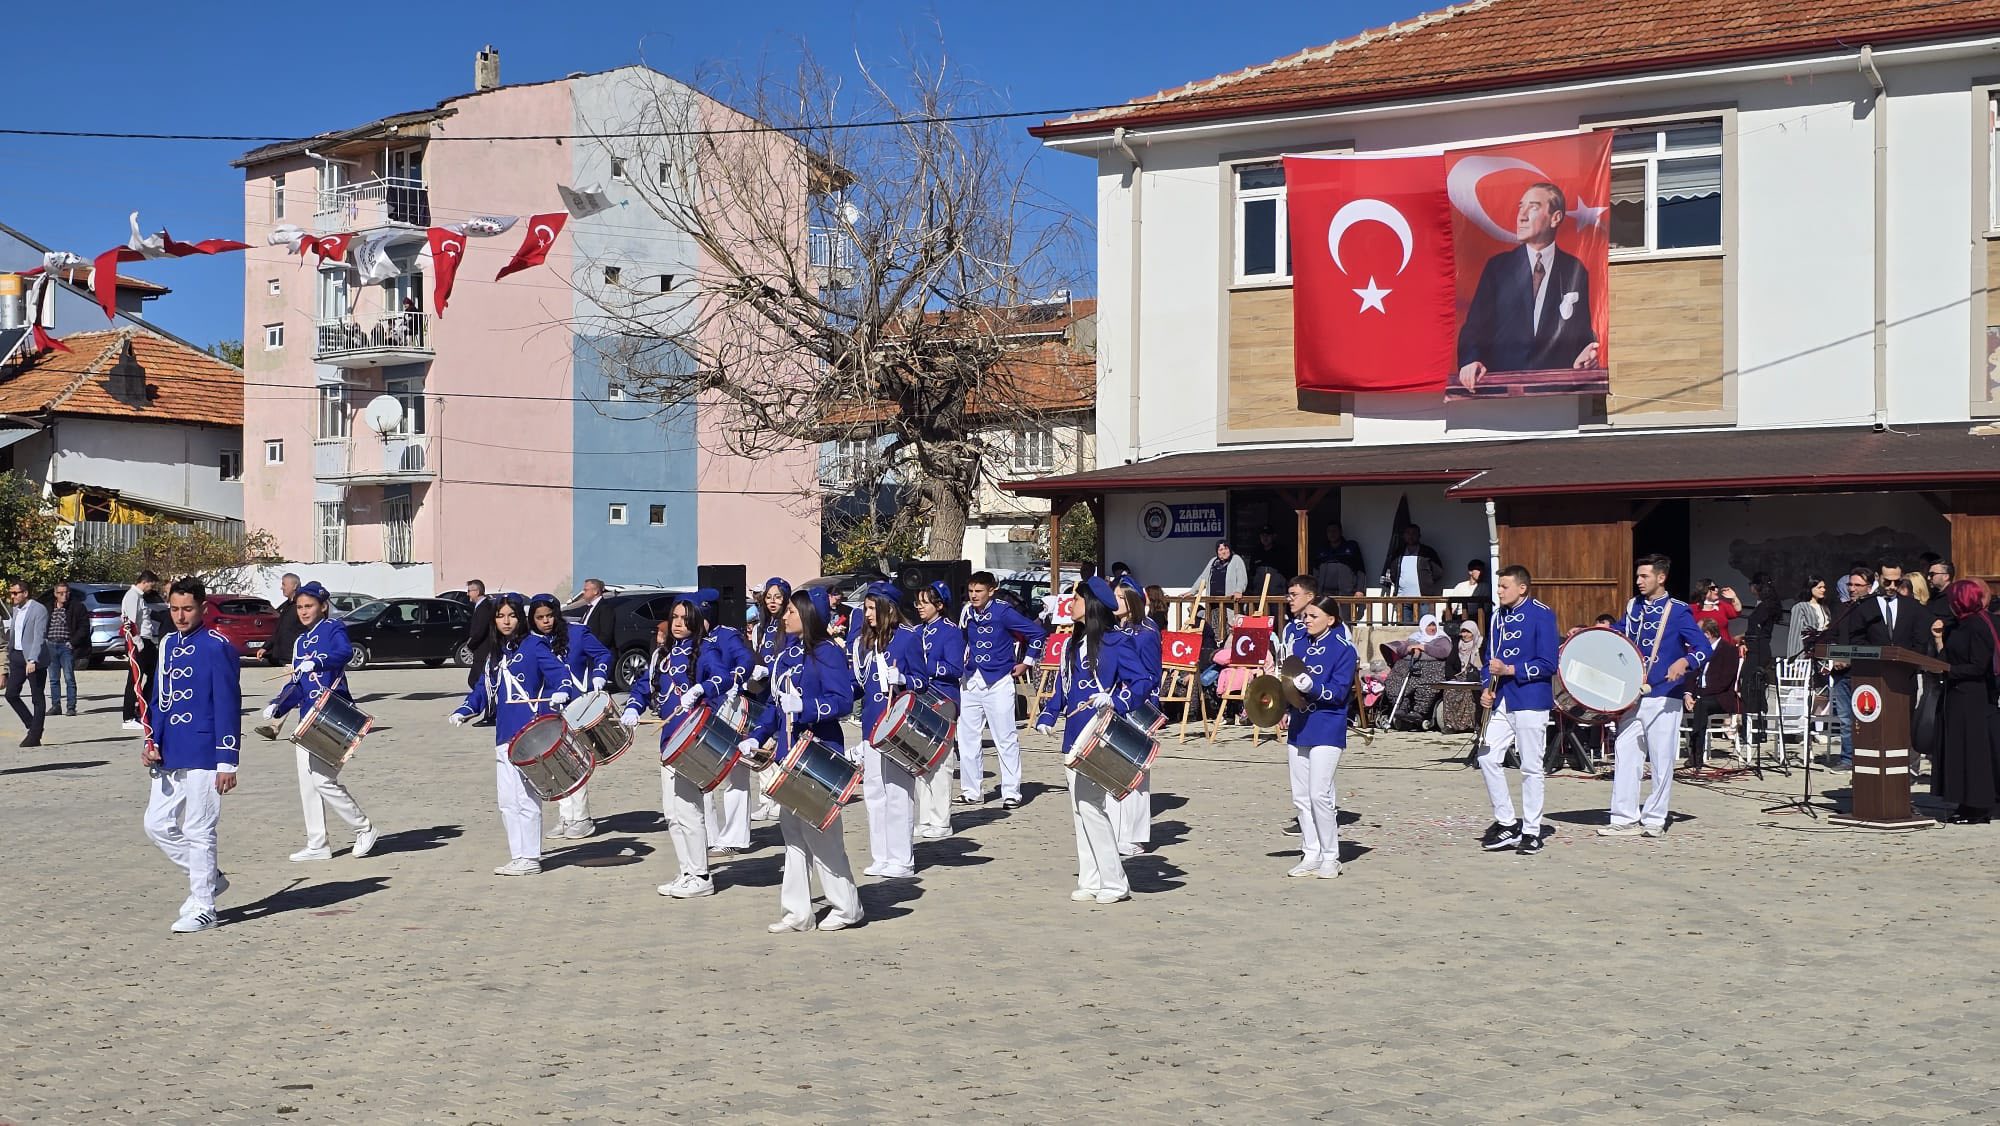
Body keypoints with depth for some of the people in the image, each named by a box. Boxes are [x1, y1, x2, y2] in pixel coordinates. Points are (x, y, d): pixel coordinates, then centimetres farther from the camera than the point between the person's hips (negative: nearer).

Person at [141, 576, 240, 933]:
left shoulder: (217, 647, -11)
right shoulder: (169, 644, 11)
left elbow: (229, 706, -12)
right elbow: (159, 698, 19)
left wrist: (227, 763, -14)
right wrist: (152, 743, 4)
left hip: (202, 758, -8)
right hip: (169, 758, 8)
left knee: (198, 832, -2)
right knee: (157, 824, 10)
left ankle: (203, 908, 8)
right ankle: (209, 877, 26)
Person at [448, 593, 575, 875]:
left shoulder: (533, 645, -3)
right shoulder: (493, 654, 18)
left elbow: (558, 672, -12)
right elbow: (482, 690, 19)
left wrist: (560, 692, -32)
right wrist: (464, 711, 3)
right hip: (504, 735, 7)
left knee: (526, 798, -5)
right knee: (507, 801, 8)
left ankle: (530, 859, 3)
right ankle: (518, 857, 16)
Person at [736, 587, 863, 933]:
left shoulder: (827, 652, -12)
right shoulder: (788, 651, 12)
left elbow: (843, 700, -21)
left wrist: (804, 707, -32)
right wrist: (756, 736, 12)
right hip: (789, 752, 9)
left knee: (820, 831, -3)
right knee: (793, 830, 11)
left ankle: (846, 907, 11)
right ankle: (798, 911, 17)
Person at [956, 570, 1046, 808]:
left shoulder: (1003, 612, -9)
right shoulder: (967, 612, 7)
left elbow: (1038, 633, -7)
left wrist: (1027, 663, -3)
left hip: (998, 682, -6)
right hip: (971, 682, 6)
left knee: (1006, 739, -3)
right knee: (967, 739, 6)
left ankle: (1011, 793, 2)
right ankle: (972, 792, 14)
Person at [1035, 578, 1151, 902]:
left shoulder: (1116, 643, -8)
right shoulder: (1073, 644, 15)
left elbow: (1143, 682, -13)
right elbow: (1062, 687, 20)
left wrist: (1114, 700, -27)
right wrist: (1047, 716, 6)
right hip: (1075, 741, 8)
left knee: (1094, 809, -11)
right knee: (1080, 812, 9)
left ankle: (1114, 883, -2)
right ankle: (1090, 881, 16)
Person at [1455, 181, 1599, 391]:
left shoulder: (1575, 271, 10)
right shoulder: (1498, 266, 9)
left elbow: (1583, 333, 14)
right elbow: (1474, 326, 4)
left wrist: (1584, 357, -8)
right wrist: (1471, 362, -16)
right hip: (1502, 380, -1)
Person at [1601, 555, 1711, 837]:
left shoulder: (1678, 611, -5)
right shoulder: (1633, 607, 12)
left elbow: (1704, 648, -13)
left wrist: (1684, 662, -32)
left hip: (1663, 696, -5)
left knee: (1662, 761, 1)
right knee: (1624, 756, 2)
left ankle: (1655, 819, 11)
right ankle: (1625, 819, 7)